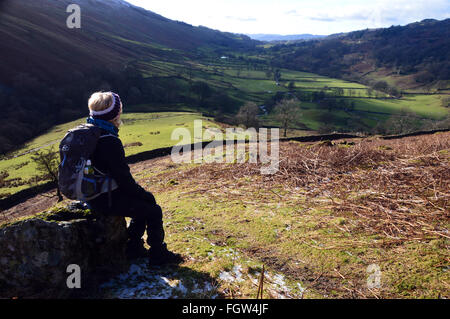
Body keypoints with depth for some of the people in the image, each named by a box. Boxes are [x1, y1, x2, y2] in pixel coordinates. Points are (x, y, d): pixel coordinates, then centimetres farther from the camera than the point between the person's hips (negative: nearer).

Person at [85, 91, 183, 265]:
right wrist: (143, 193, -6)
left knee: (145, 201, 22)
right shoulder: (110, 142, -26)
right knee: (153, 210, 0)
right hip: (107, 200, -10)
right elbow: (123, 178, -23)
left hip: (93, 196, 10)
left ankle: (134, 248, 29)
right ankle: (158, 255, 15)